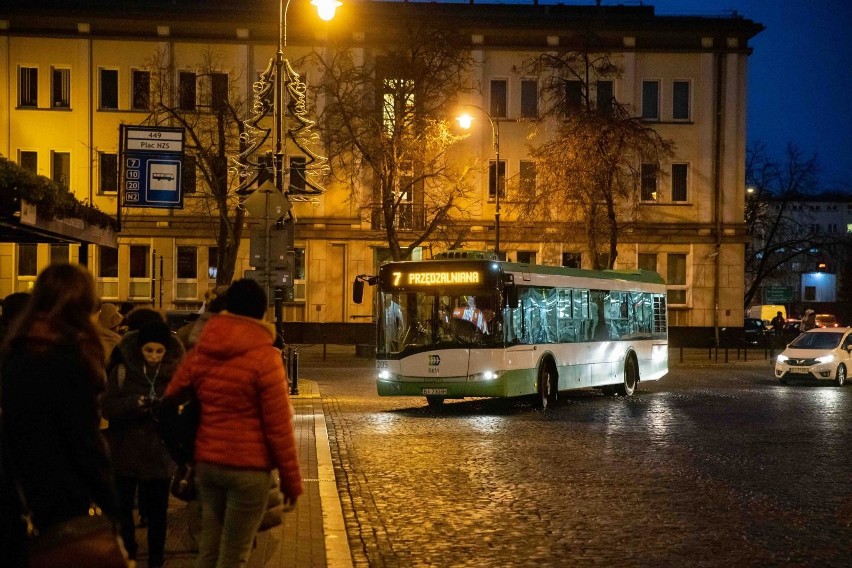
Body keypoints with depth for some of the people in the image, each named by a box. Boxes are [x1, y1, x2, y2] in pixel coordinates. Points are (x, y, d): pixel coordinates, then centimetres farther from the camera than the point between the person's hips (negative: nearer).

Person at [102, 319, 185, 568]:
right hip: (125, 452, 0)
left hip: (158, 454, 0)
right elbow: (107, 407, -7)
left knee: (157, 513, 8)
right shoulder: (122, 371, -4)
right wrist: (134, 403, -24)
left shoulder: (175, 372, -1)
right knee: (122, 509, 7)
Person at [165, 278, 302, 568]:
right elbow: (278, 426, -11)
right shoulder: (264, 358, -12)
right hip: (249, 467, -5)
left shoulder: (199, 353, 4)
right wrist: (291, 479, -3)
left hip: (207, 463, 5)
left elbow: (170, 402, 8)